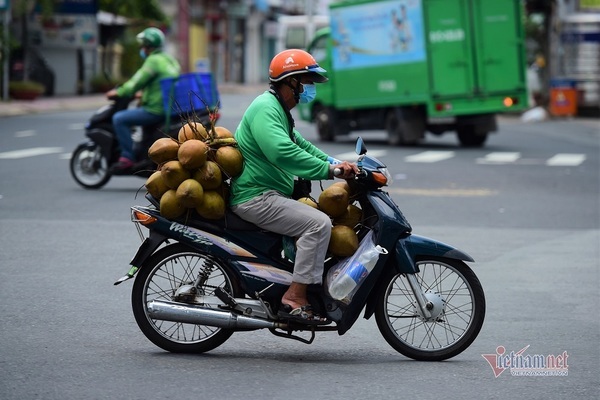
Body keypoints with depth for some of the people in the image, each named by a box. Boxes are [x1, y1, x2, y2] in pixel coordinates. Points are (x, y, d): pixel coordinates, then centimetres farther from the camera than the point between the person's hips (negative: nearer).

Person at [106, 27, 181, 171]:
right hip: (171, 108, 10)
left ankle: (127, 157, -13)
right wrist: (142, 94, 32)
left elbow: (137, 82, -14)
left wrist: (118, 92, -1)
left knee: (119, 119, -9)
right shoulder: (170, 60, 17)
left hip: (156, 110, -10)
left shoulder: (153, 61, -12)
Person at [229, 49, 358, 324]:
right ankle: (295, 299, -24)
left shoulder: (279, 110, 21)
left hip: (271, 195, 11)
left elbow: (300, 145, 24)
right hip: (256, 197, -11)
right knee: (319, 223, -23)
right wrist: (330, 170, -30)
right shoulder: (265, 108, -16)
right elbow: (282, 152, -30)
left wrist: (336, 164, 7)